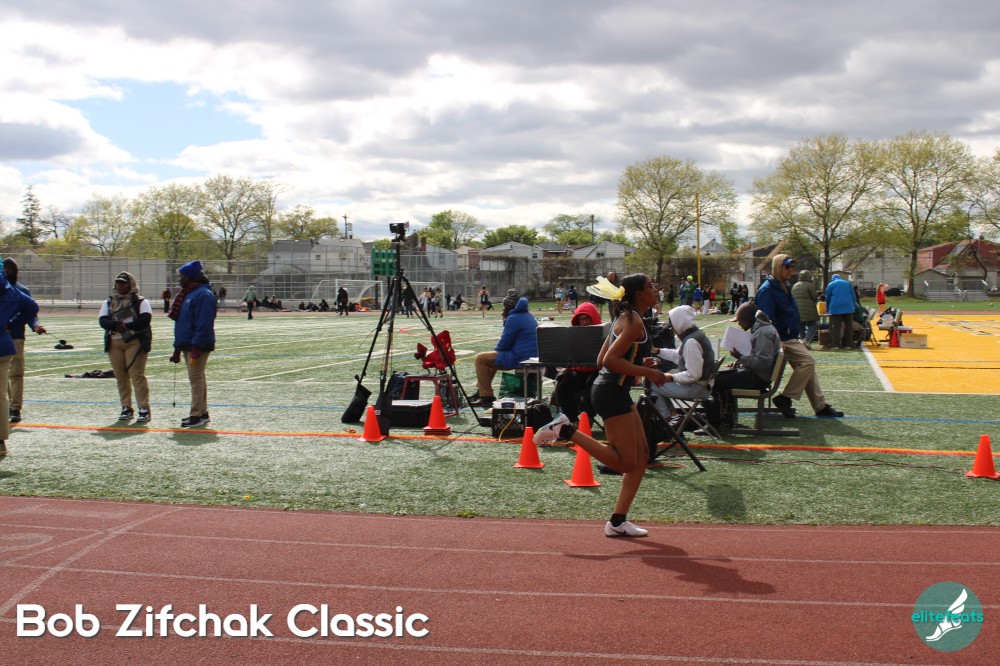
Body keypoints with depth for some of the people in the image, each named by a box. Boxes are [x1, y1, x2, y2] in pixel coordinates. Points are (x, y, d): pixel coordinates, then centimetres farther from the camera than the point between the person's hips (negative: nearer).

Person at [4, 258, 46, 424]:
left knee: (16, 374, -8)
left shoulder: (23, 291, 7)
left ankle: (16, 409, -9)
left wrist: (36, 325, -19)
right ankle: (7, 405, 17)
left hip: (16, 337, -2)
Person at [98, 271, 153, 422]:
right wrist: (117, 325, -17)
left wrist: (126, 326, -16)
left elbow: (145, 319, -10)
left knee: (137, 375, -11)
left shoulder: (140, 302, 5)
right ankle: (126, 408, 14)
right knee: (120, 376, 5)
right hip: (114, 343, 5)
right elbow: (102, 321, 1)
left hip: (135, 342, -4)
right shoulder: (108, 303, 17)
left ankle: (144, 409, -10)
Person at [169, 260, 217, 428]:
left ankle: (197, 415, -8)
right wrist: (177, 348, 20)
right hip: (187, 345, 10)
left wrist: (196, 348, -24)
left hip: (198, 345, -10)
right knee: (197, 378, 13)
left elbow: (204, 324, -21)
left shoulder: (203, 294, -14)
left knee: (196, 378, -9)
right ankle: (202, 413, 20)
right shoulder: (187, 293, 17)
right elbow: (182, 322, 21)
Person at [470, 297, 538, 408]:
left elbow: (503, 344, -15)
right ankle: (481, 391, 34)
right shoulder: (529, 316, 13)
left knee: (480, 358, -4)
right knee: (489, 357, 28)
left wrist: (496, 349, 5)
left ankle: (486, 397, -2)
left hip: (519, 359, -10)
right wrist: (506, 321, 8)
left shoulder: (514, 318, -17)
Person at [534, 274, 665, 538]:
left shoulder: (625, 319, 16)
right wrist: (647, 372, -18)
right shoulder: (634, 322, -14)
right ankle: (566, 431, -5)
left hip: (614, 391, 10)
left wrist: (641, 364, 14)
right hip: (611, 393, -10)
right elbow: (609, 360, -23)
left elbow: (602, 360, 17)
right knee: (625, 463, -6)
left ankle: (618, 522, 14)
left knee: (641, 456, 11)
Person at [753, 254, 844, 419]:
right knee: (807, 361, -21)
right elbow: (767, 319, -21)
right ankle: (785, 398, -14)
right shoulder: (767, 289, -14)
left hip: (790, 338, 10)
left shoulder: (784, 286, 18)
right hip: (781, 340, -10)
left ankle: (821, 406, 13)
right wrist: (777, 341, -29)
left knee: (808, 367, 8)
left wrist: (797, 339, 22)